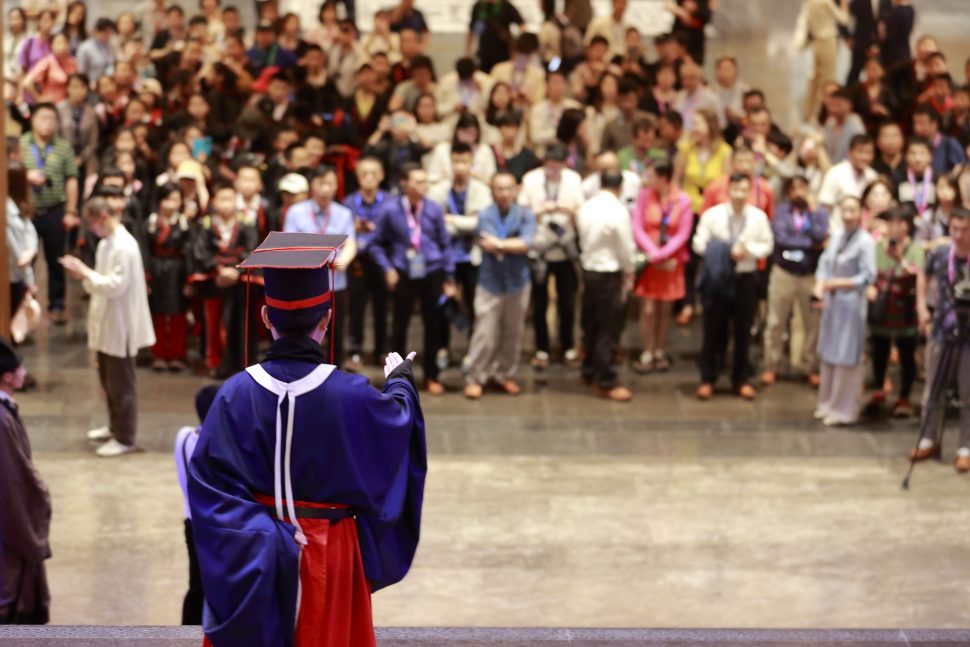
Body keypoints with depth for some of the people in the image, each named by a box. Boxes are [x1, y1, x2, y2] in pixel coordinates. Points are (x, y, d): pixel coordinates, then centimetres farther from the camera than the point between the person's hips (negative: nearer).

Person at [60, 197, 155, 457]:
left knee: (121, 385, 0)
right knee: (108, 381, 20)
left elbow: (116, 285, -25)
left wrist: (86, 273, -19)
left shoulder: (124, 246, -21)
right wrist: (84, 274, -1)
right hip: (106, 324, 10)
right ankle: (115, 427, 34)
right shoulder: (106, 243, 10)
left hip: (120, 326, -10)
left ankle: (125, 439, 8)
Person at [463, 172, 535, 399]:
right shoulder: (486, 215, -8)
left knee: (513, 333, 11)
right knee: (485, 334, -3)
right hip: (490, 283, -3)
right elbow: (488, 245, -21)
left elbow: (526, 244, -17)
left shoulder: (525, 215, -3)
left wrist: (500, 244, -16)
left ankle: (506, 375, 26)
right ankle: (475, 378, 8)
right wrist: (514, 245, -16)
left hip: (517, 284, 3)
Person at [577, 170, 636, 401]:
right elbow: (625, 247, -12)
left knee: (591, 325, 18)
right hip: (609, 275, -7)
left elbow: (581, 237, 6)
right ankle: (605, 383, 4)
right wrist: (629, 273, 4)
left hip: (588, 270, 7)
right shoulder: (618, 210, -17)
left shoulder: (585, 207, 1)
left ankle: (589, 372, 30)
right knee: (608, 330, 0)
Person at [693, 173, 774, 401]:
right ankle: (707, 380, 13)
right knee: (714, 330, 3)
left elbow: (767, 245, 4)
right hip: (718, 278, -1)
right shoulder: (712, 215, -5)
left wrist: (749, 250, -15)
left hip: (746, 278, 1)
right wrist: (725, 253, -18)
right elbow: (699, 244, -5)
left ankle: (741, 381, 21)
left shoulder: (759, 217, -1)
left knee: (743, 331, 8)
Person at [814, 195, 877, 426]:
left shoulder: (865, 241, -14)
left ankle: (844, 409, 9)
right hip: (831, 301, 7)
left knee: (846, 357, 0)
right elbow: (825, 262, 10)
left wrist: (840, 283, -16)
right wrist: (820, 286, -6)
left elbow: (868, 276, -15)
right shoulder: (837, 235, 5)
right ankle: (827, 403, 28)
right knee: (828, 353, 15)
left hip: (851, 303, -7)